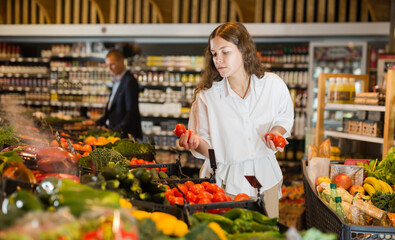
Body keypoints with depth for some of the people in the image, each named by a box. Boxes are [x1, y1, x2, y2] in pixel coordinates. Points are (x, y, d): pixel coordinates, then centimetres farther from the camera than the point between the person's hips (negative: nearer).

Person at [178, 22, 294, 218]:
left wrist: (277, 132, -8)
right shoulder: (206, 95, -10)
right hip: (224, 181, -1)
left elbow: (285, 118, 13)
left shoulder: (273, 85, -6)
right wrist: (196, 142, -28)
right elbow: (207, 149, -7)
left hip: (264, 178, 2)